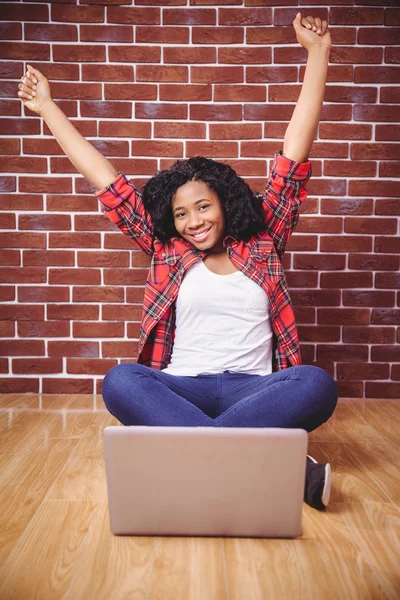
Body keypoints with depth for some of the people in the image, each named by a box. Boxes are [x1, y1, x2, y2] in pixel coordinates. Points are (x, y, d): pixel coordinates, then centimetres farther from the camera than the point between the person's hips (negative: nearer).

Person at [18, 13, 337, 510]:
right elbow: (107, 183, 14)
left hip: (256, 390, 0)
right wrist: (49, 109, 20)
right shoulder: (167, 250, 12)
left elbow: (293, 157, 8)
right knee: (120, 382, -30)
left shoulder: (262, 242, 10)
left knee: (317, 384, -30)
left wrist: (317, 52, 9)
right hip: (181, 391, 1)